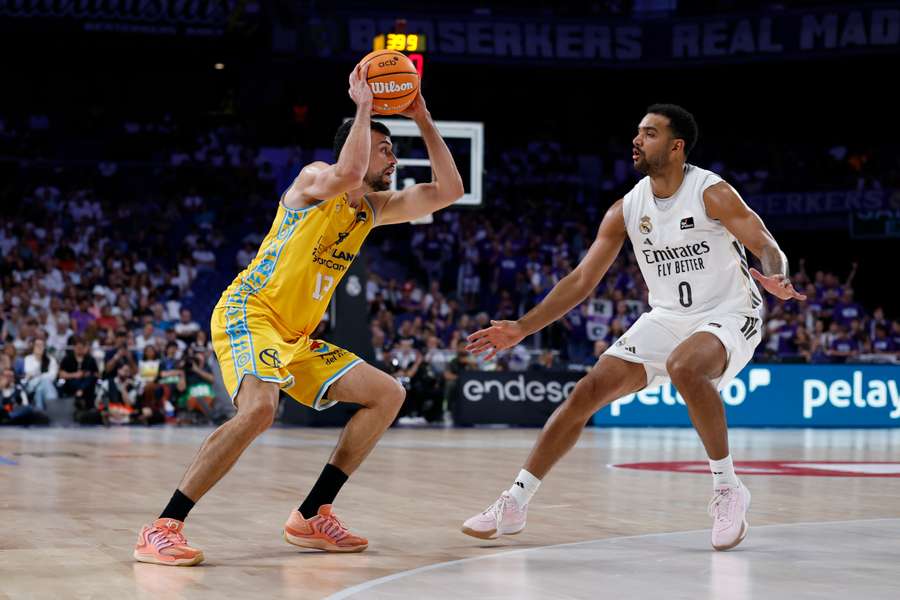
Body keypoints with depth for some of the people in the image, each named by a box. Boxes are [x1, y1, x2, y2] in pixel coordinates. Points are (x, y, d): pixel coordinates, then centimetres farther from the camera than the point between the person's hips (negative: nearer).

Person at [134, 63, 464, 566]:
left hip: (297, 336, 9)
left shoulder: (376, 208, 15)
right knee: (259, 409, -35)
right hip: (249, 314, -9)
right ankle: (163, 529, -30)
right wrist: (363, 106, -19)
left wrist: (424, 120, 6)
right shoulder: (315, 178, -7)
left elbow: (449, 190, 11)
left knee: (388, 395, 4)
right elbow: (348, 173, -31)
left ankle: (312, 517, 4)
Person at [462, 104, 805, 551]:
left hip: (727, 317, -6)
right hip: (665, 318, 6)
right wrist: (520, 329, -1)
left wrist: (777, 279, -45)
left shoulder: (711, 193, -15)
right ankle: (514, 504, 0)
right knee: (588, 391, -7)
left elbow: (768, 248, -21)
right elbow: (581, 280, 4)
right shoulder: (627, 209, 0)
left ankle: (728, 490, -20)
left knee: (684, 367, -38)